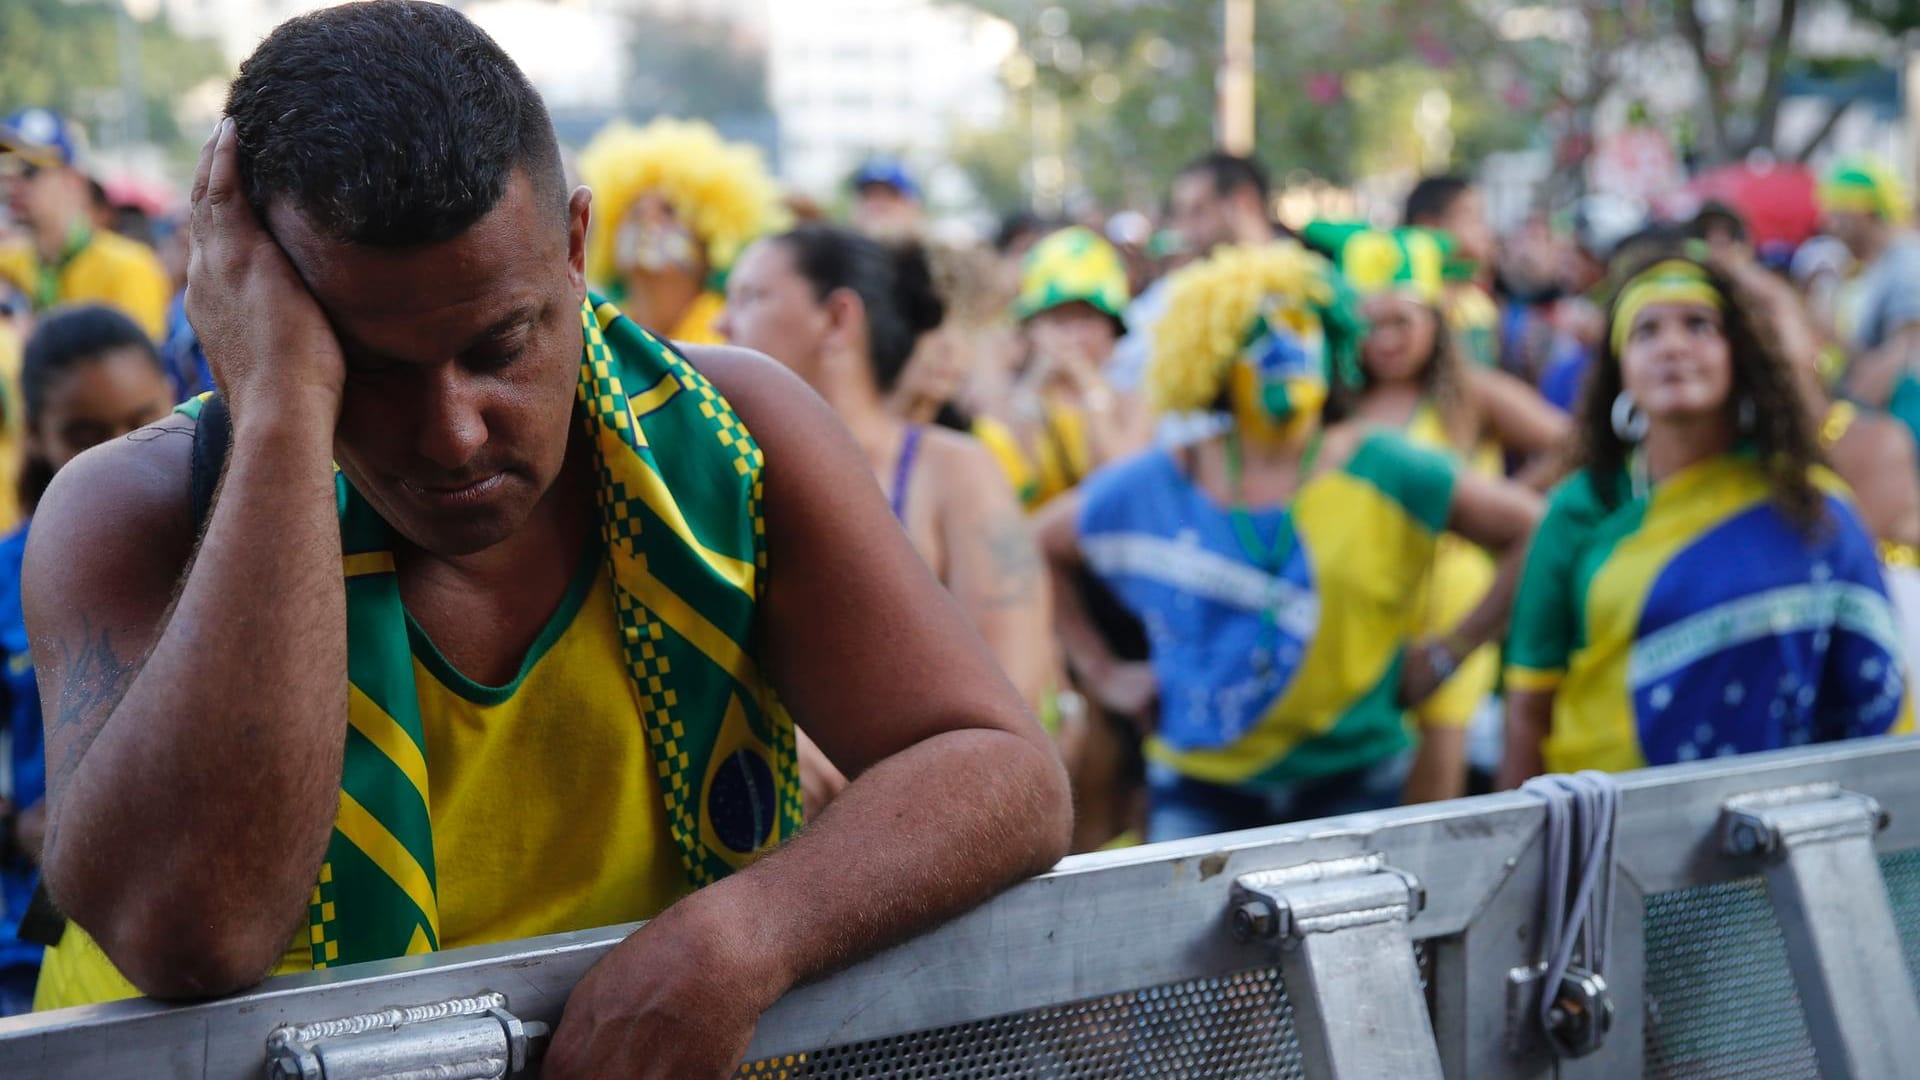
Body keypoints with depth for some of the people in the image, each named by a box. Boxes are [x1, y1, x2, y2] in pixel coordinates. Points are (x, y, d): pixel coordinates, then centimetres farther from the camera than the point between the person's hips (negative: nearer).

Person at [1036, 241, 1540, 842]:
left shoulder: (1383, 473, -2)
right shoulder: (1152, 488, 2)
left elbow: (1530, 532, -1)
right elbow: (1037, 549, 14)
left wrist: (1447, 652, -1)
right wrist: (1100, 671, 9)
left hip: (1352, 786, -1)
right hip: (1200, 791, 1)